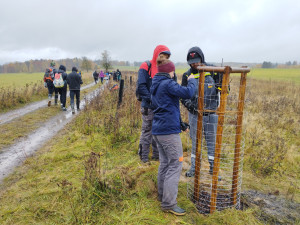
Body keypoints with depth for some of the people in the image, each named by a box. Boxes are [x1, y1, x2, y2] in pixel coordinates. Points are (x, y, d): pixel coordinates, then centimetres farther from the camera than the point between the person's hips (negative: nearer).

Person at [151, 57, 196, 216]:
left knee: (165, 162, 18)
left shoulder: (155, 85, 15)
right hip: (169, 129, -9)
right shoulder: (167, 84, -13)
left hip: (158, 129, 9)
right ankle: (168, 203, 1)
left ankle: (162, 194, 31)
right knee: (175, 164, -3)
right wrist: (192, 80, -3)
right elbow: (188, 93, -22)